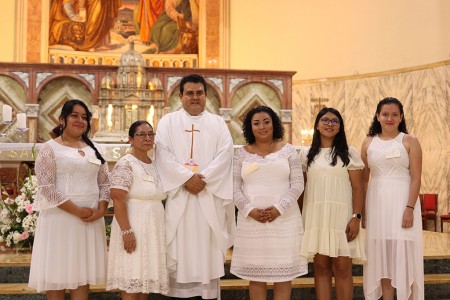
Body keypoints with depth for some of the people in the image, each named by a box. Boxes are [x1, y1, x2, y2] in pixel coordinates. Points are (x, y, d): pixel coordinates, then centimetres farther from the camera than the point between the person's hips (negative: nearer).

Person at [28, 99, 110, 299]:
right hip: (60, 218, -5)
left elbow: (104, 183, 11)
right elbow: (47, 188, -12)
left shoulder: (94, 149, 13)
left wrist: (101, 209, -7)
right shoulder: (50, 149, -3)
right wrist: (78, 211, -17)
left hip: (91, 220, 5)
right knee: (56, 275, 1)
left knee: (82, 273, 10)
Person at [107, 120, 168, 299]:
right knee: (131, 282, -4)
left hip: (153, 229, 8)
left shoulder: (154, 165, 13)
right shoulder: (125, 164, -11)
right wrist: (126, 231, -24)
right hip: (134, 227, -7)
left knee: (146, 278, 11)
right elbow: (118, 200, -18)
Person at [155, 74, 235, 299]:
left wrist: (203, 178, -14)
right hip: (178, 193, -1)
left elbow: (225, 154, -1)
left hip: (210, 194, 1)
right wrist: (186, 178, -15)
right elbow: (163, 154, -4)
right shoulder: (168, 122, 9)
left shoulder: (218, 123, 12)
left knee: (208, 245, 2)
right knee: (179, 245, 0)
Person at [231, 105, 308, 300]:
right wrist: (250, 210, -12)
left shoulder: (287, 150, 4)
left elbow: (297, 184, -1)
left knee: (283, 272, 3)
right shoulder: (242, 153, 7)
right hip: (251, 220, 1)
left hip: (284, 219, -1)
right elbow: (234, 188, 3)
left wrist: (279, 208, -14)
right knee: (255, 274, 5)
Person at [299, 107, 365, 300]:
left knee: (342, 268, -4)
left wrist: (356, 217, -9)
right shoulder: (306, 154, 11)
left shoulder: (349, 153, 4)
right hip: (315, 216, 2)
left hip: (341, 216, -2)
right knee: (321, 267, 3)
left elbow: (357, 187, 0)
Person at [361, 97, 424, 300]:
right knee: (382, 256, 7)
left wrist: (410, 208, -16)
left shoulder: (410, 142, 0)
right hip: (377, 203, 3)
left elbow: (416, 178, -6)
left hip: (402, 202, -3)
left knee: (404, 255, -2)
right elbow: (363, 179, 10)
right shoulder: (369, 143, 9)